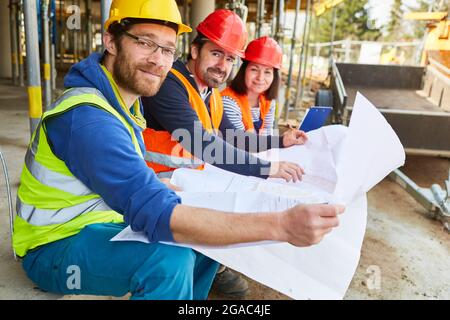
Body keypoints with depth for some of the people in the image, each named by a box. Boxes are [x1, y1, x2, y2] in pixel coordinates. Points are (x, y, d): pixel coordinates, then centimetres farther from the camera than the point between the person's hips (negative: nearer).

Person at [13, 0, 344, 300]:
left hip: (97, 225, 8)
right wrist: (280, 226, -43)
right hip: (54, 247, -8)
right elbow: (157, 215, -39)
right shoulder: (88, 117, -30)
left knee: (213, 228, 0)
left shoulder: (124, 99, 1)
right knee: (170, 257, -33)